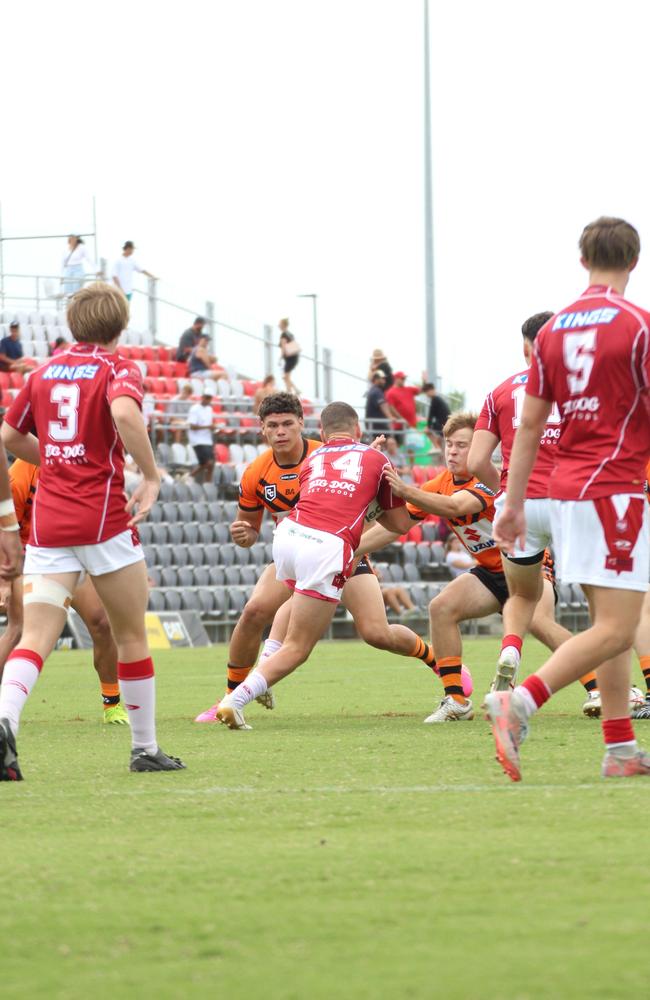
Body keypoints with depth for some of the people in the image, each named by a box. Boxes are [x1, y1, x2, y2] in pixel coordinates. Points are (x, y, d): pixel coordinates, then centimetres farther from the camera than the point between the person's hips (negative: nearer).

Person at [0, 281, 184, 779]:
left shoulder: (45, 371, 13)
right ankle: (145, 749, 18)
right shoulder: (118, 369, -3)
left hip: (48, 520, 4)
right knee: (133, 637, 12)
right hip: (103, 517, -4)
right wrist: (152, 477, -17)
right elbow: (124, 412, -25)